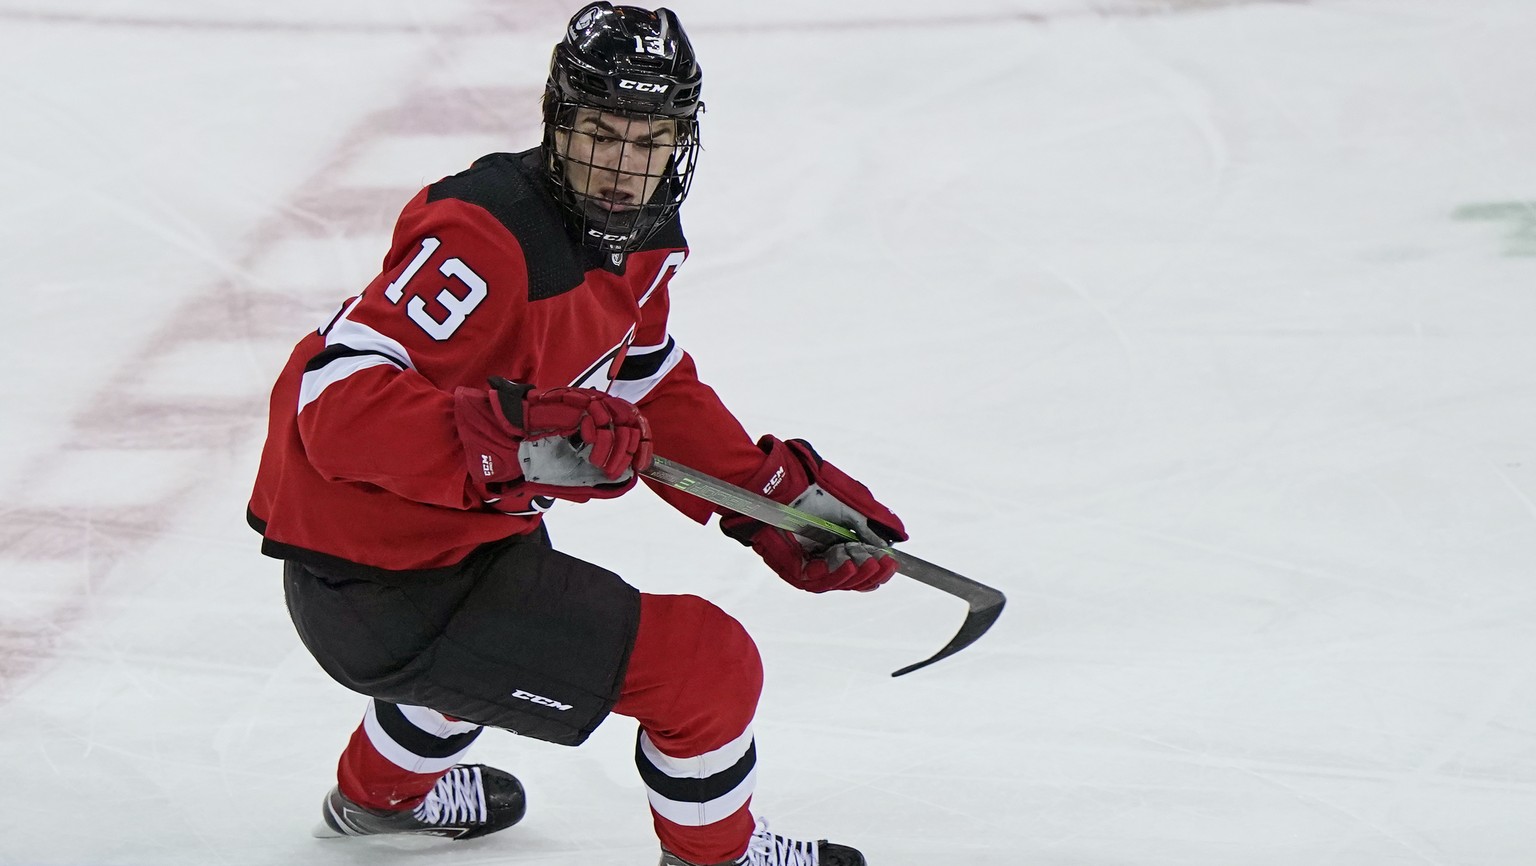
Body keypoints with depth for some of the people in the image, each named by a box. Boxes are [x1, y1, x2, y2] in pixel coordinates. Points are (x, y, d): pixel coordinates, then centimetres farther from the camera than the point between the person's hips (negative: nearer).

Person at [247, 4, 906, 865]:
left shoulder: (642, 234, 2)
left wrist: (777, 492, 9)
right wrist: (517, 434, -45)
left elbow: (652, 388, 17)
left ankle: (382, 790, 66)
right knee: (707, 664, -8)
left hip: (458, 529, 10)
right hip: (385, 593, -10)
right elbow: (338, 402, -35)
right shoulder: (484, 236, -29)